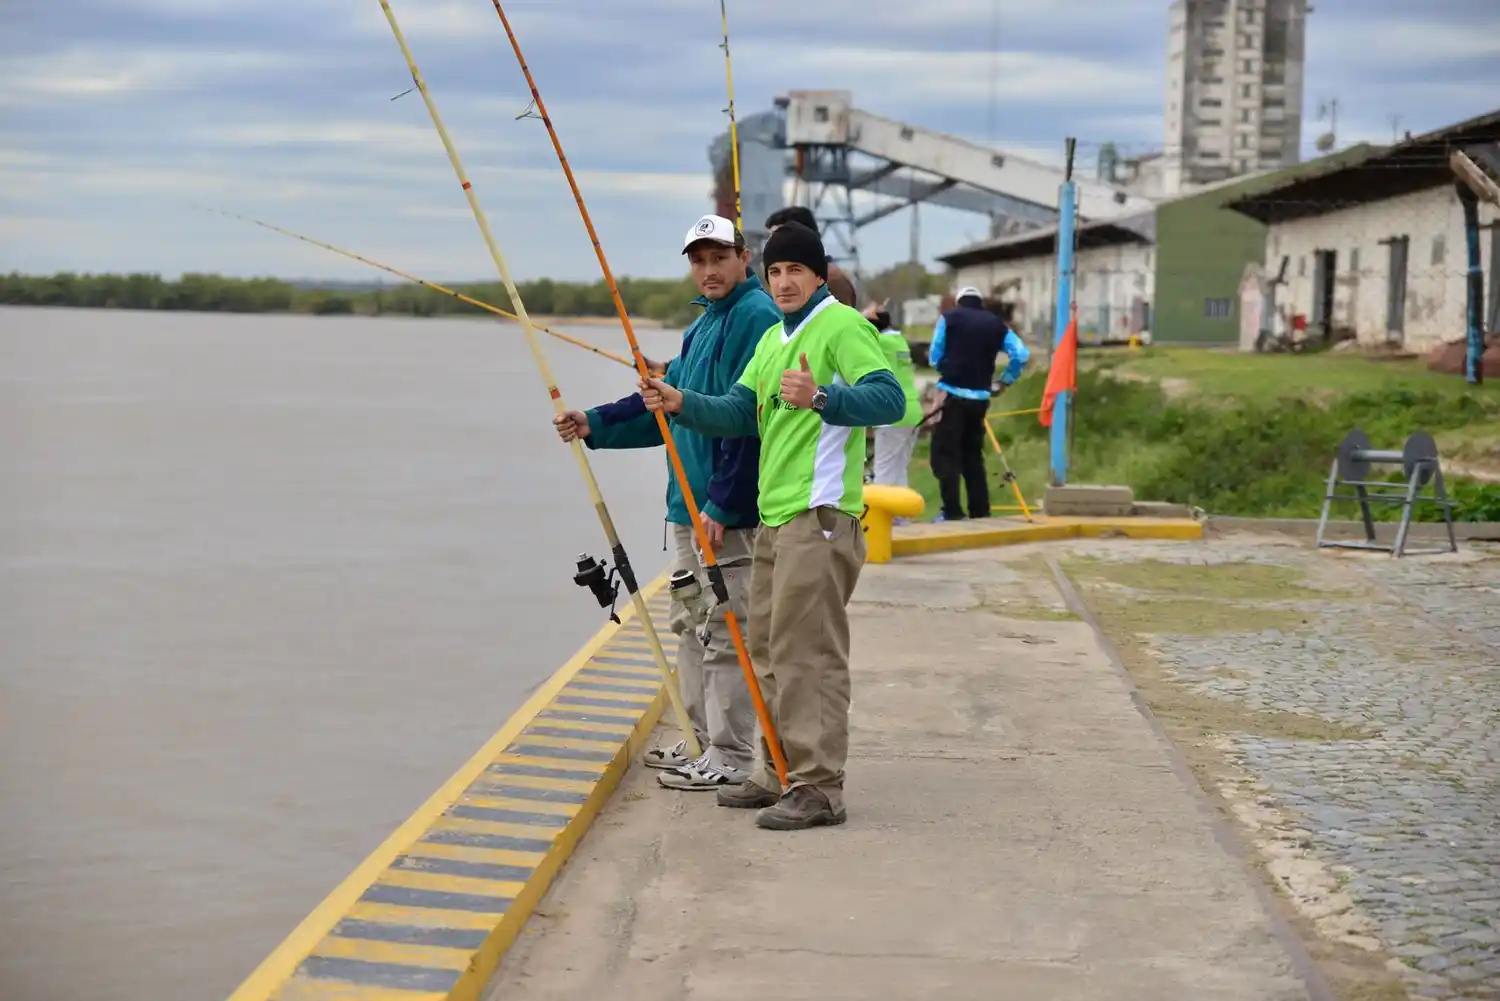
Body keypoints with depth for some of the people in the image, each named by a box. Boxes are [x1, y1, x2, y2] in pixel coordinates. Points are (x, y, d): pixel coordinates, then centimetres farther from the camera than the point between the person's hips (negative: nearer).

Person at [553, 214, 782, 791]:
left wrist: (722, 505, -22)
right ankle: (707, 744, 26)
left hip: (727, 510, -10)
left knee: (723, 630, -6)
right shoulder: (704, 323, 18)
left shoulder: (755, 316, -13)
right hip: (689, 505, 10)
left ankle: (730, 760, 1)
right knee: (690, 624, 16)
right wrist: (595, 425, 15)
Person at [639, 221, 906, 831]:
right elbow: (740, 413, 15)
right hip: (774, 514, 10)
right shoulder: (772, 339, 21)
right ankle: (778, 775, 24)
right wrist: (683, 403, -1)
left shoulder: (842, 327, -9)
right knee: (769, 650, 14)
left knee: (808, 652, -10)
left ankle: (818, 787, -6)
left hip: (820, 513, -10)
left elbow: (889, 399, -22)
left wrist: (821, 399, -38)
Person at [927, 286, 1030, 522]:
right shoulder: (997, 324, 10)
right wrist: (1005, 381, 12)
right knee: (973, 455, 15)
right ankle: (980, 512, 14)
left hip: (952, 394, -4)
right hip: (980, 397, 4)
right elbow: (1022, 355, 1)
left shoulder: (949, 318, 1)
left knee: (945, 453, -2)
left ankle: (953, 512, -10)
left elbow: (935, 357, 3)